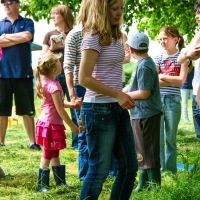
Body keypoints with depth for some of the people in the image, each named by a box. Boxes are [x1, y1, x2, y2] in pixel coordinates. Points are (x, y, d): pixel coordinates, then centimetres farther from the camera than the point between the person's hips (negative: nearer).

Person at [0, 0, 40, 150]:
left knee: (27, 110, 4)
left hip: (23, 73, -2)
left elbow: (27, 36, -12)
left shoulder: (27, 23, 8)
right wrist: (19, 39, -8)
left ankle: (33, 142, 8)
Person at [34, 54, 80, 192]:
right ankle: (42, 186, 5)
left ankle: (60, 182, 26)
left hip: (45, 122, 10)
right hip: (52, 124, -10)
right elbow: (60, 110, -22)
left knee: (55, 154, 17)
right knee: (47, 156, -2)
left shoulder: (45, 82, 7)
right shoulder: (53, 85, -22)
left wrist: (72, 104, 10)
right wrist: (72, 126, -15)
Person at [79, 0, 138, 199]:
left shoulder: (114, 36, 13)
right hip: (99, 109, -9)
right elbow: (84, 78, -18)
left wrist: (122, 97, 6)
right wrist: (117, 94, -19)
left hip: (117, 108, 9)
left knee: (129, 167, 12)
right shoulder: (93, 37, -13)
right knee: (99, 170, -2)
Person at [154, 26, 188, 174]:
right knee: (157, 136, -1)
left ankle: (171, 171, 12)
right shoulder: (158, 58, 9)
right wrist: (172, 81, -11)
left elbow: (181, 80, -9)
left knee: (171, 138, 4)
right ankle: (159, 170, 5)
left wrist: (162, 77, -5)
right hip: (157, 99, 2)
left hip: (173, 100, -2)